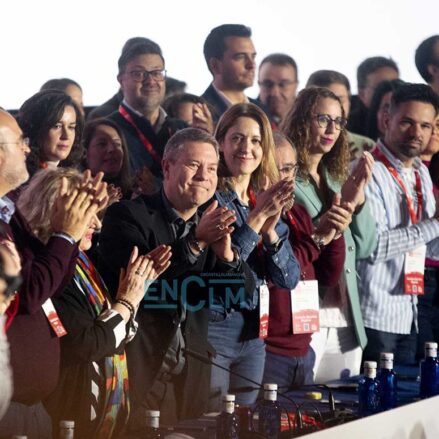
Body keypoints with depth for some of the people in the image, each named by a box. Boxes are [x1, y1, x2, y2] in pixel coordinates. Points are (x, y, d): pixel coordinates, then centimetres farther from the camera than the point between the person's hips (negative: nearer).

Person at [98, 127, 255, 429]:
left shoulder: (213, 224, 9)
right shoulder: (128, 216, -6)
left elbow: (245, 294, 3)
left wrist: (226, 253, -17)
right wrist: (195, 241, -26)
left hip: (192, 367, 5)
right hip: (138, 363, -5)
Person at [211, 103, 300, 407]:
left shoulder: (271, 202, 11)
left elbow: (289, 279, 4)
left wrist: (271, 230, -12)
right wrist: (257, 218, -21)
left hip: (254, 335, 7)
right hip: (212, 328, -6)